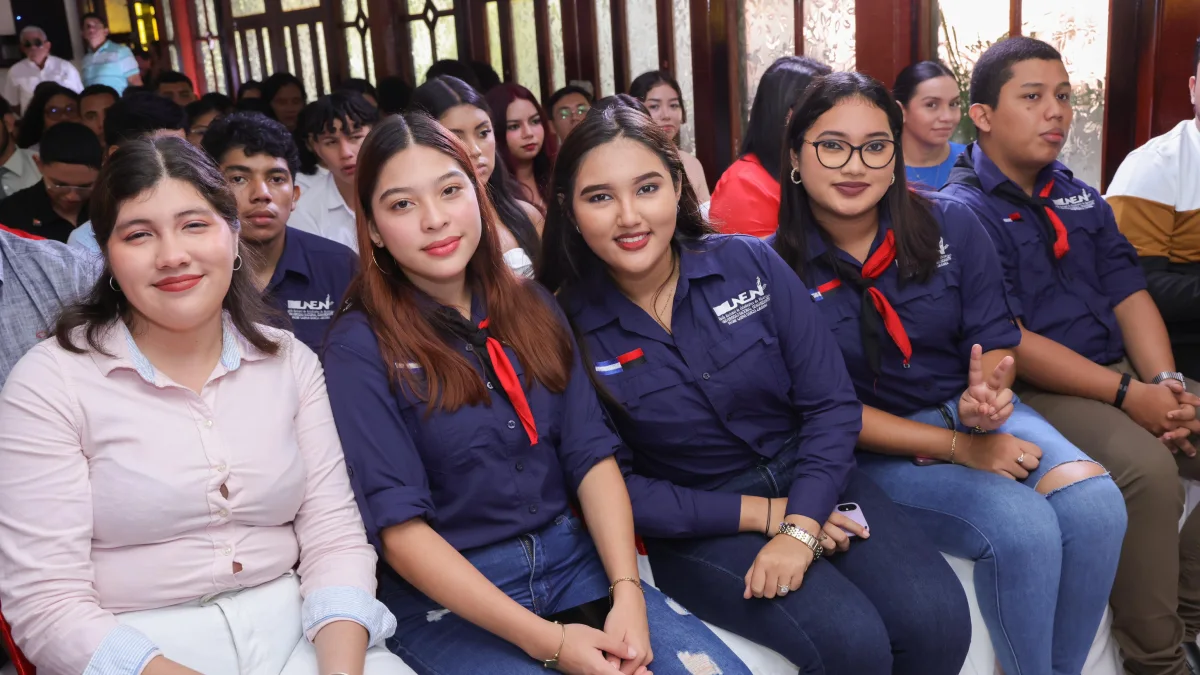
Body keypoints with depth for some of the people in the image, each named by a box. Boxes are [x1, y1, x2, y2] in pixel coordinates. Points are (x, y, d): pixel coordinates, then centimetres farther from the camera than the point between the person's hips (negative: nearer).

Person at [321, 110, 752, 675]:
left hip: (572, 560, 4)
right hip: (447, 598, -3)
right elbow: (400, 527, -13)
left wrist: (626, 591, -12)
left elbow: (591, 454, 2)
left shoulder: (531, 306, 6)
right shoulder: (360, 347, -9)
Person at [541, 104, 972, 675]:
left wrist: (799, 526, -18)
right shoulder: (566, 326, -10)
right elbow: (613, 485, -8)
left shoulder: (750, 263, -6)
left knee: (937, 620, -18)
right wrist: (762, 515, -13)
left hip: (810, 480, 3)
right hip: (697, 524, -2)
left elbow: (832, 404, -5)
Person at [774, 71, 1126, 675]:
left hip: (971, 412, 4)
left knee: (1094, 503, -20)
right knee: (1023, 527, -26)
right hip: (873, 447, -4)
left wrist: (985, 393, -24)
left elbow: (994, 337, 1)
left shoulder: (951, 226, -3)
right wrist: (958, 447, -16)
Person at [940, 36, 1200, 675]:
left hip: (1123, 373, 8)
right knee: (1147, 467, -29)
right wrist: (1127, 396, -18)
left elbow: (1129, 295, 10)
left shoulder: (1078, 196, 15)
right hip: (1030, 392, -8)